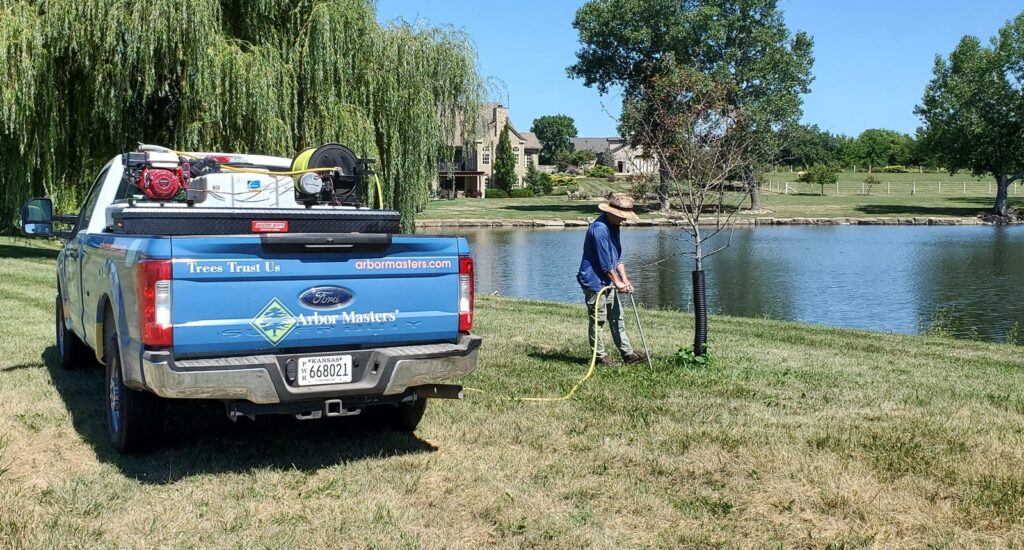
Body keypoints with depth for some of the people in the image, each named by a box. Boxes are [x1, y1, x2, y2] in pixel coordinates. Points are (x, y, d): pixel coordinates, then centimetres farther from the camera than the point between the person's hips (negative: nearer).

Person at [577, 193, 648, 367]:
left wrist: (625, 279, 4)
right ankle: (600, 356, 10)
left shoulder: (614, 226, 9)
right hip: (595, 282, -10)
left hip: (608, 283, 10)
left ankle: (628, 354, 20)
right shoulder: (599, 228, -22)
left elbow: (618, 257, 13)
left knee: (618, 319, 13)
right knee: (597, 321, 1)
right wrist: (618, 282, -12)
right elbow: (605, 261, -21)